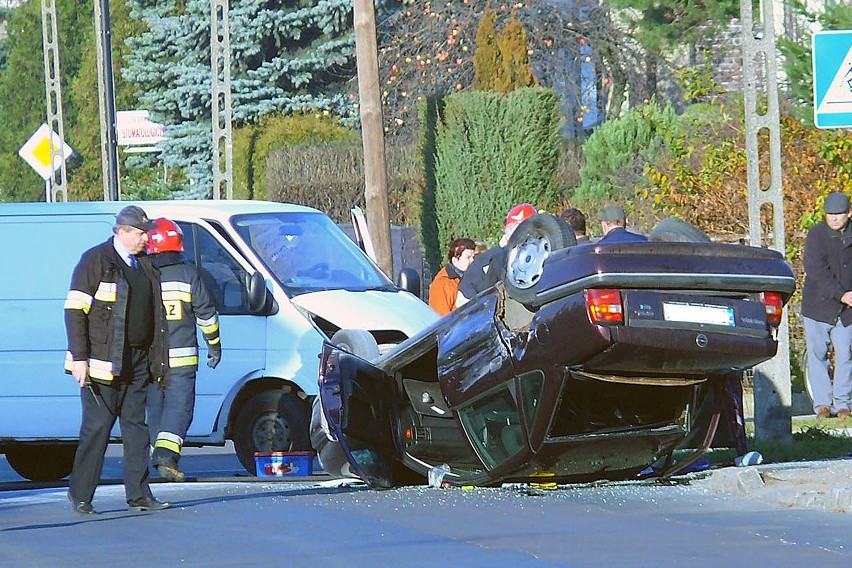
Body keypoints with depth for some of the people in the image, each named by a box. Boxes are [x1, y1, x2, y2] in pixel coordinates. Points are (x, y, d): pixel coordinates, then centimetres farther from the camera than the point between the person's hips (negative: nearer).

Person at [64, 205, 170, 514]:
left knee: (136, 426, 6)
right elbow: (75, 310, -8)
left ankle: (139, 495, 8)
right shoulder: (95, 261, -6)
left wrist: (155, 359, 16)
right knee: (97, 428, -5)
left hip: (138, 360, 7)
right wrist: (79, 358, -15)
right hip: (104, 361, -7)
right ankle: (80, 495, 3)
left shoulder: (145, 265, 15)